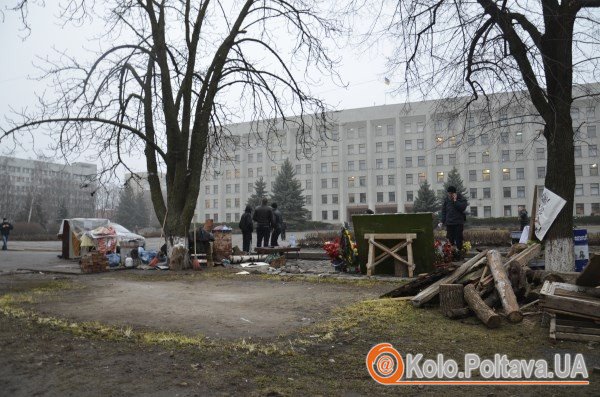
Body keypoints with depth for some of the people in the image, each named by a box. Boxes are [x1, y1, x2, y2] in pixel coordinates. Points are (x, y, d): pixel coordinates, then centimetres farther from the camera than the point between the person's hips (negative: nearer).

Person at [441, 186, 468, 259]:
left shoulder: (461, 199, -1)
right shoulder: (446, 199, 9)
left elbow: (462, 208, -16)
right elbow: (443, 211, 13)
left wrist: (455, 201, -16)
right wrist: (443, 221, 7)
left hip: (458, 223, -3)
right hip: (449, 223, 3)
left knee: (458, 239, -1)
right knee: (450, 239, 2)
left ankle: (459, 253, 4)